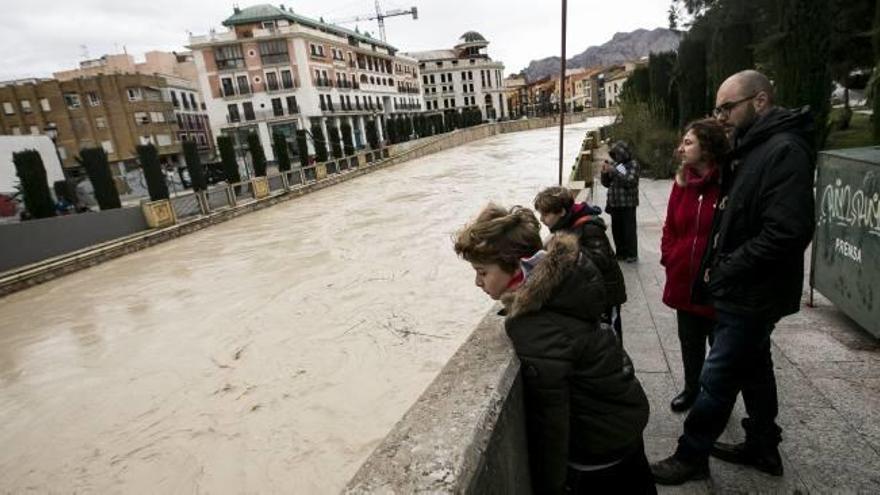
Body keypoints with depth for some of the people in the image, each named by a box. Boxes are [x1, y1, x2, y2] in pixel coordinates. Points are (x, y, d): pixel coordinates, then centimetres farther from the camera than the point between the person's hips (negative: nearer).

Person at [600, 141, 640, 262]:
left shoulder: (633, 164, -5)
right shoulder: (614, 164, 9)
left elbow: (630, 181, -20)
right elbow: (606, 183, 13)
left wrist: (614, 171, -24)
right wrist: (604, 173, -6)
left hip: (628, 203, -5)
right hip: (614, 203, 5)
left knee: (629, 229, -1)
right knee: (616, 229, 10)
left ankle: (632, 254, 10)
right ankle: (621, 252, 23)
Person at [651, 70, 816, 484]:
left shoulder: (785, 150, -19)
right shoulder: (748, 150, 12)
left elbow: (787, 232, -27)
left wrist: (727, 270, -19)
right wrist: (716, 267, 7)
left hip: (752, 295, -10)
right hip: (742, 291, 10)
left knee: (716, 379, 1)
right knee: (753, 368, 21)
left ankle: (690, 457, 17)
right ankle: (763, 447, 38)